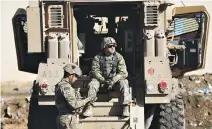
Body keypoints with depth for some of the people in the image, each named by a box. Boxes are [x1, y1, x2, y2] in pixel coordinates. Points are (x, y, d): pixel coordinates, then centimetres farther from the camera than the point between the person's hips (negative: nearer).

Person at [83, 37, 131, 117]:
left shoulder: (119, 57, -2)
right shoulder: (98, 58, -1)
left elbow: (123, 73, -9)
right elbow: (95, 71, -7)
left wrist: (113, 81, -23)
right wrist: (103, 81, -23)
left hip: (115, 80, 0)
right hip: (101, 80, 1)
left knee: (124, 83, -29)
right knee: (92, 84, -27)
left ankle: (126, 108, -32)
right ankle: (89, 108, -29)